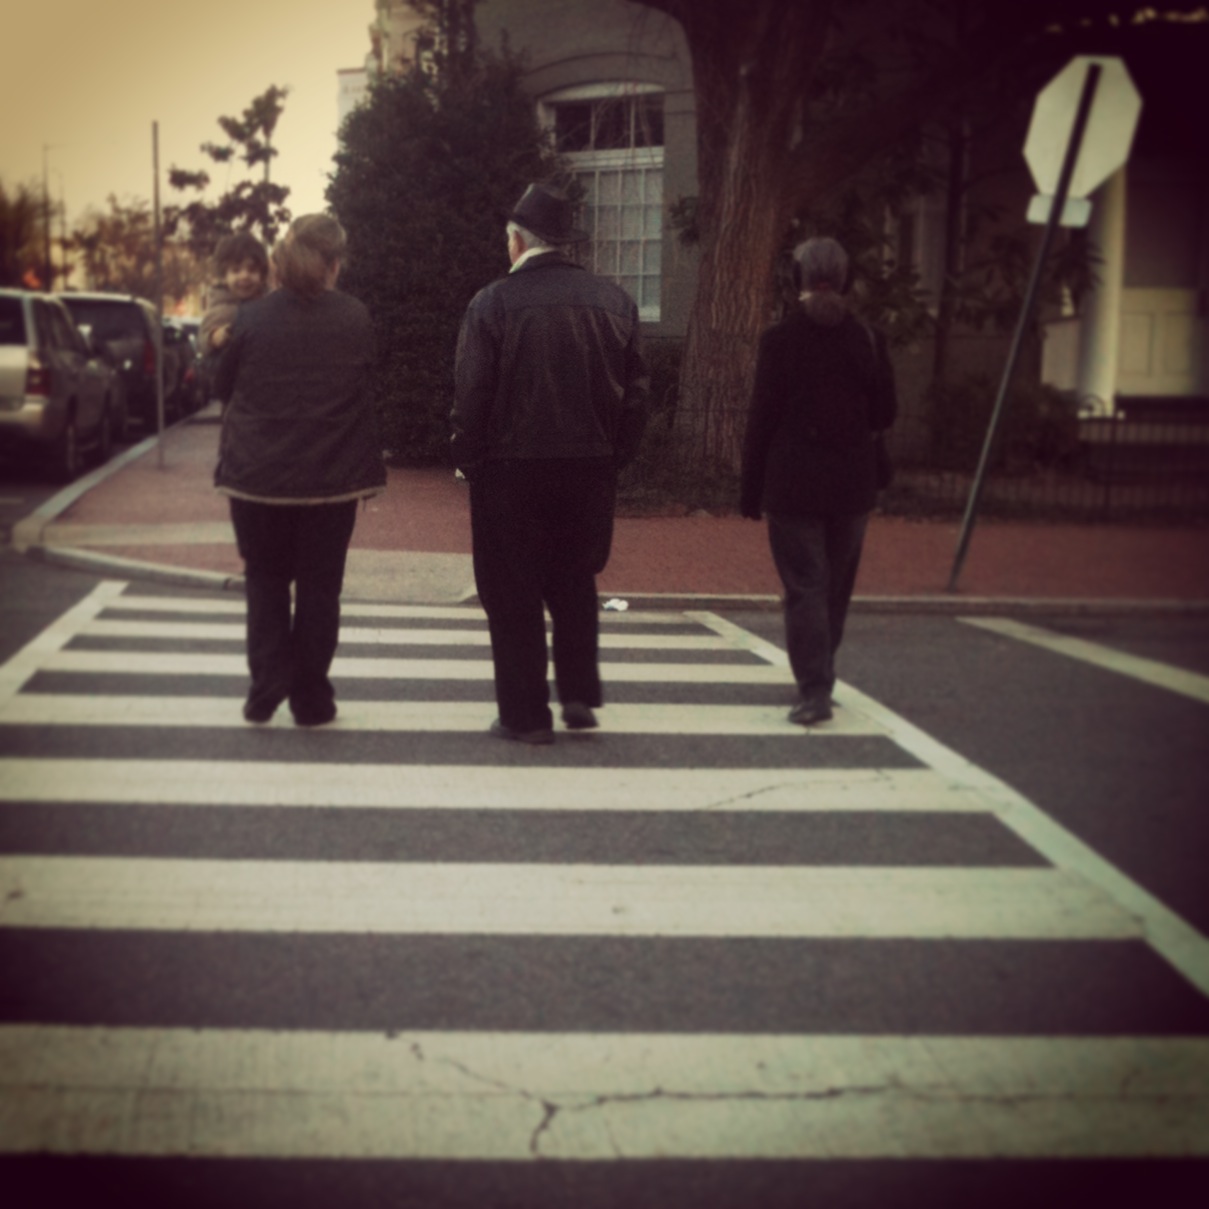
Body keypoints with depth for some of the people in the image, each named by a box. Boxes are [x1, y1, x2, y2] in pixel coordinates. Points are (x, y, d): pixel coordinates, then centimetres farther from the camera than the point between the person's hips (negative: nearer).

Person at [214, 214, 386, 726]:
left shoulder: (252, 318, -8)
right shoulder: (355, 320, -6)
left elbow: (224, 386, 4)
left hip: (257, 475, 0)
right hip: (332, 476, 0)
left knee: (265, 580, 16)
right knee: (319, 586, 10)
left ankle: (265, 692, 9)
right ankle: (310, 698, 13)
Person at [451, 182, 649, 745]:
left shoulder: (493, 302, -9)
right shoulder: (614, 301, 2)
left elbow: (471, 397, -11)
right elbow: (635, 392, 3)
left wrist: (469, 462, 0)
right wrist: (615, 456, 11)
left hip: (511, 469, -4)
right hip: (591, 467, 4)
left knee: (513, 595, 6)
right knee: (575, 584, 19)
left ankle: (526, 714, 10)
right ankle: (580, 697, 18)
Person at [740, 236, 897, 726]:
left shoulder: (779, 338, -7)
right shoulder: (867, 339, 0)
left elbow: (761, 417, -7)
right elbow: (884, 415, 4)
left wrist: (750, 488, 0)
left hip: (792, 483, -3)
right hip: (851, 483, 3)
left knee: (804, 586, -1)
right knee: (835, 587, 15)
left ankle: (814, 691, -9)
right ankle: (818, 680, 28)